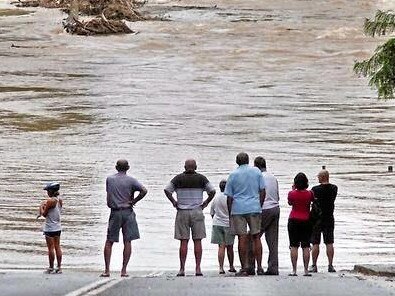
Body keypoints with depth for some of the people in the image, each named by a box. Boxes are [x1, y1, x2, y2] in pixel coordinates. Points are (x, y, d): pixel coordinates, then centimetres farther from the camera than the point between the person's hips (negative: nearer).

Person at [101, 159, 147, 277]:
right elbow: (144, 191, -14)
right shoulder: (130, 180, -3)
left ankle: (107, 270, 3)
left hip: (115, 212, 1)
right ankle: (124, 270, 0)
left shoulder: (109, 179, 4)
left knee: (109, 242, 8)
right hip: (128, 212, -1)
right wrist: (133, 201, -5)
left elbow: (108, 197, 10)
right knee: (127, 241, 3)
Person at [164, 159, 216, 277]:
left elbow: (167, 190, -3)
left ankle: (182, 269, -3)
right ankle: (198, 269, -3)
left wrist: (174, 202, 4)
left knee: (183, 242, 0)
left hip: (182, 212, 0)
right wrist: (206, 203, 6)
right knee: (197, 241, 1)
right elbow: (212, 191, -1)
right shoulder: (201, 178, 1)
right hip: (197, 212, 0)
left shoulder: (178, 178, 1)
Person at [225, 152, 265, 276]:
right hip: (254, 208, 1)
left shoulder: (233, 175, 1)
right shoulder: (257, 172, 5)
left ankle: (244, 267, -4)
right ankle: (259, 267, 4)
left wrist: (230, 214, 8)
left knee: (242, 238, -2)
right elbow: (262, 191, 5)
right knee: (256, 237, 6)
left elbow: (229, 197, 2)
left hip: (238, 209, -1)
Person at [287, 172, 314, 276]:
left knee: (294, 246, 0)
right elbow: (313, 201, 15)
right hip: (306, 221, 1)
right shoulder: (309, 194, -5)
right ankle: (306, 270, 1)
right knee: (306, 246, 3)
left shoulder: (292, 193, -7)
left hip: (293, 220, -1)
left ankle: (294, 270, -4)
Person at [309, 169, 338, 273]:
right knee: (329, 243, 5)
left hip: (317, 218, -3)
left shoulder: (316, 189, -13)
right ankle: (330, 265, 1)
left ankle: (314, 266, 2)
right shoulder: (334, 188, 0)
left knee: (315, 243, 2)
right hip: (329, 219, 3)